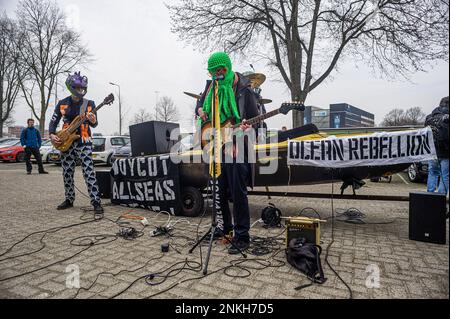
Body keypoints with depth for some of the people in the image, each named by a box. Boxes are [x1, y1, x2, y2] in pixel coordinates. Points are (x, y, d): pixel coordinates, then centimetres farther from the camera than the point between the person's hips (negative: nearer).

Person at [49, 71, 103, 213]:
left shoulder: (89, 103, 1)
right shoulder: (62, 104, 7)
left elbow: (94, 124, 1)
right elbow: (53, 121, 13)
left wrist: (93, 121, -22)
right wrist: (52, 135, -4)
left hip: (83, 141, -3)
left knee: (89, 172, -13)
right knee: (67, 173, 10)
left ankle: (96, 202, -12)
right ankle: (69, 200, 25)